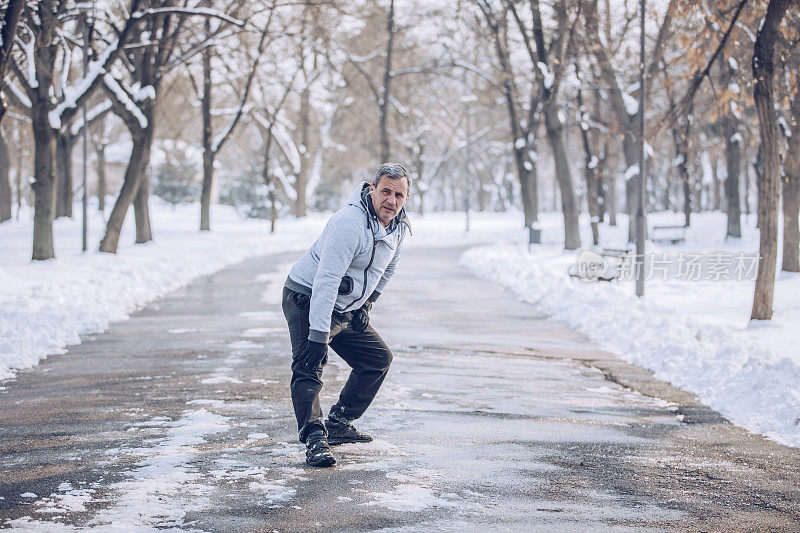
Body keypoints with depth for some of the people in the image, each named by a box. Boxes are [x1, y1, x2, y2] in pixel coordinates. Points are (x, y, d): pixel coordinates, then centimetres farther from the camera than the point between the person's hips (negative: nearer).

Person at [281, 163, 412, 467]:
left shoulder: (399, 228, -1)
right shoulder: (350, 222, -29)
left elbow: (387, 269, 20)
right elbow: (327, 279, -34)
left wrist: (366, 304, 10)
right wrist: (319, 335, -39)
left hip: (346, 310, 9)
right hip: (307, 301, -8)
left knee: (379, 358, 13)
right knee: (309, 366, -24)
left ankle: (339, 425, 19)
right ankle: (314, 439, -30)